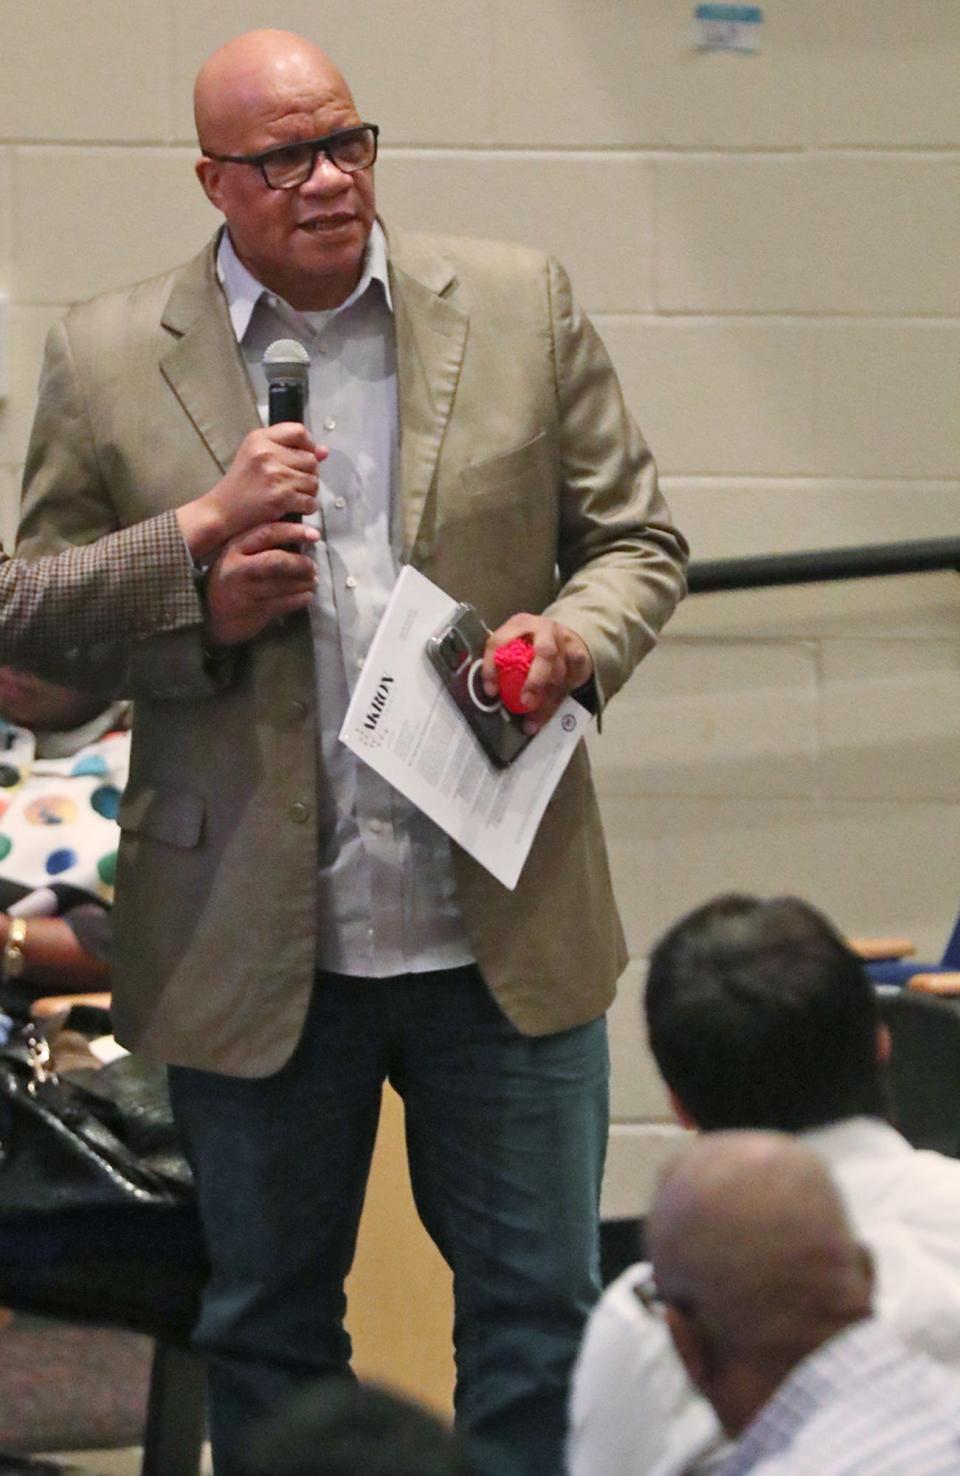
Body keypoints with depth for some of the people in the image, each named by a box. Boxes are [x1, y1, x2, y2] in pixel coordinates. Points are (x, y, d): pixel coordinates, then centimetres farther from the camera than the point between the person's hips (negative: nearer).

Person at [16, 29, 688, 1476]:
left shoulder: (520, 305, 2)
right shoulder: (107, 361, -1)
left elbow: (637, 539, 9)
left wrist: (576, 637, -13)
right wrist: (192, 595, -15)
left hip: (503, 929, 1)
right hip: (252, 943, 0)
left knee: (540, 1317, 7)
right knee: (267, 1329, 14)